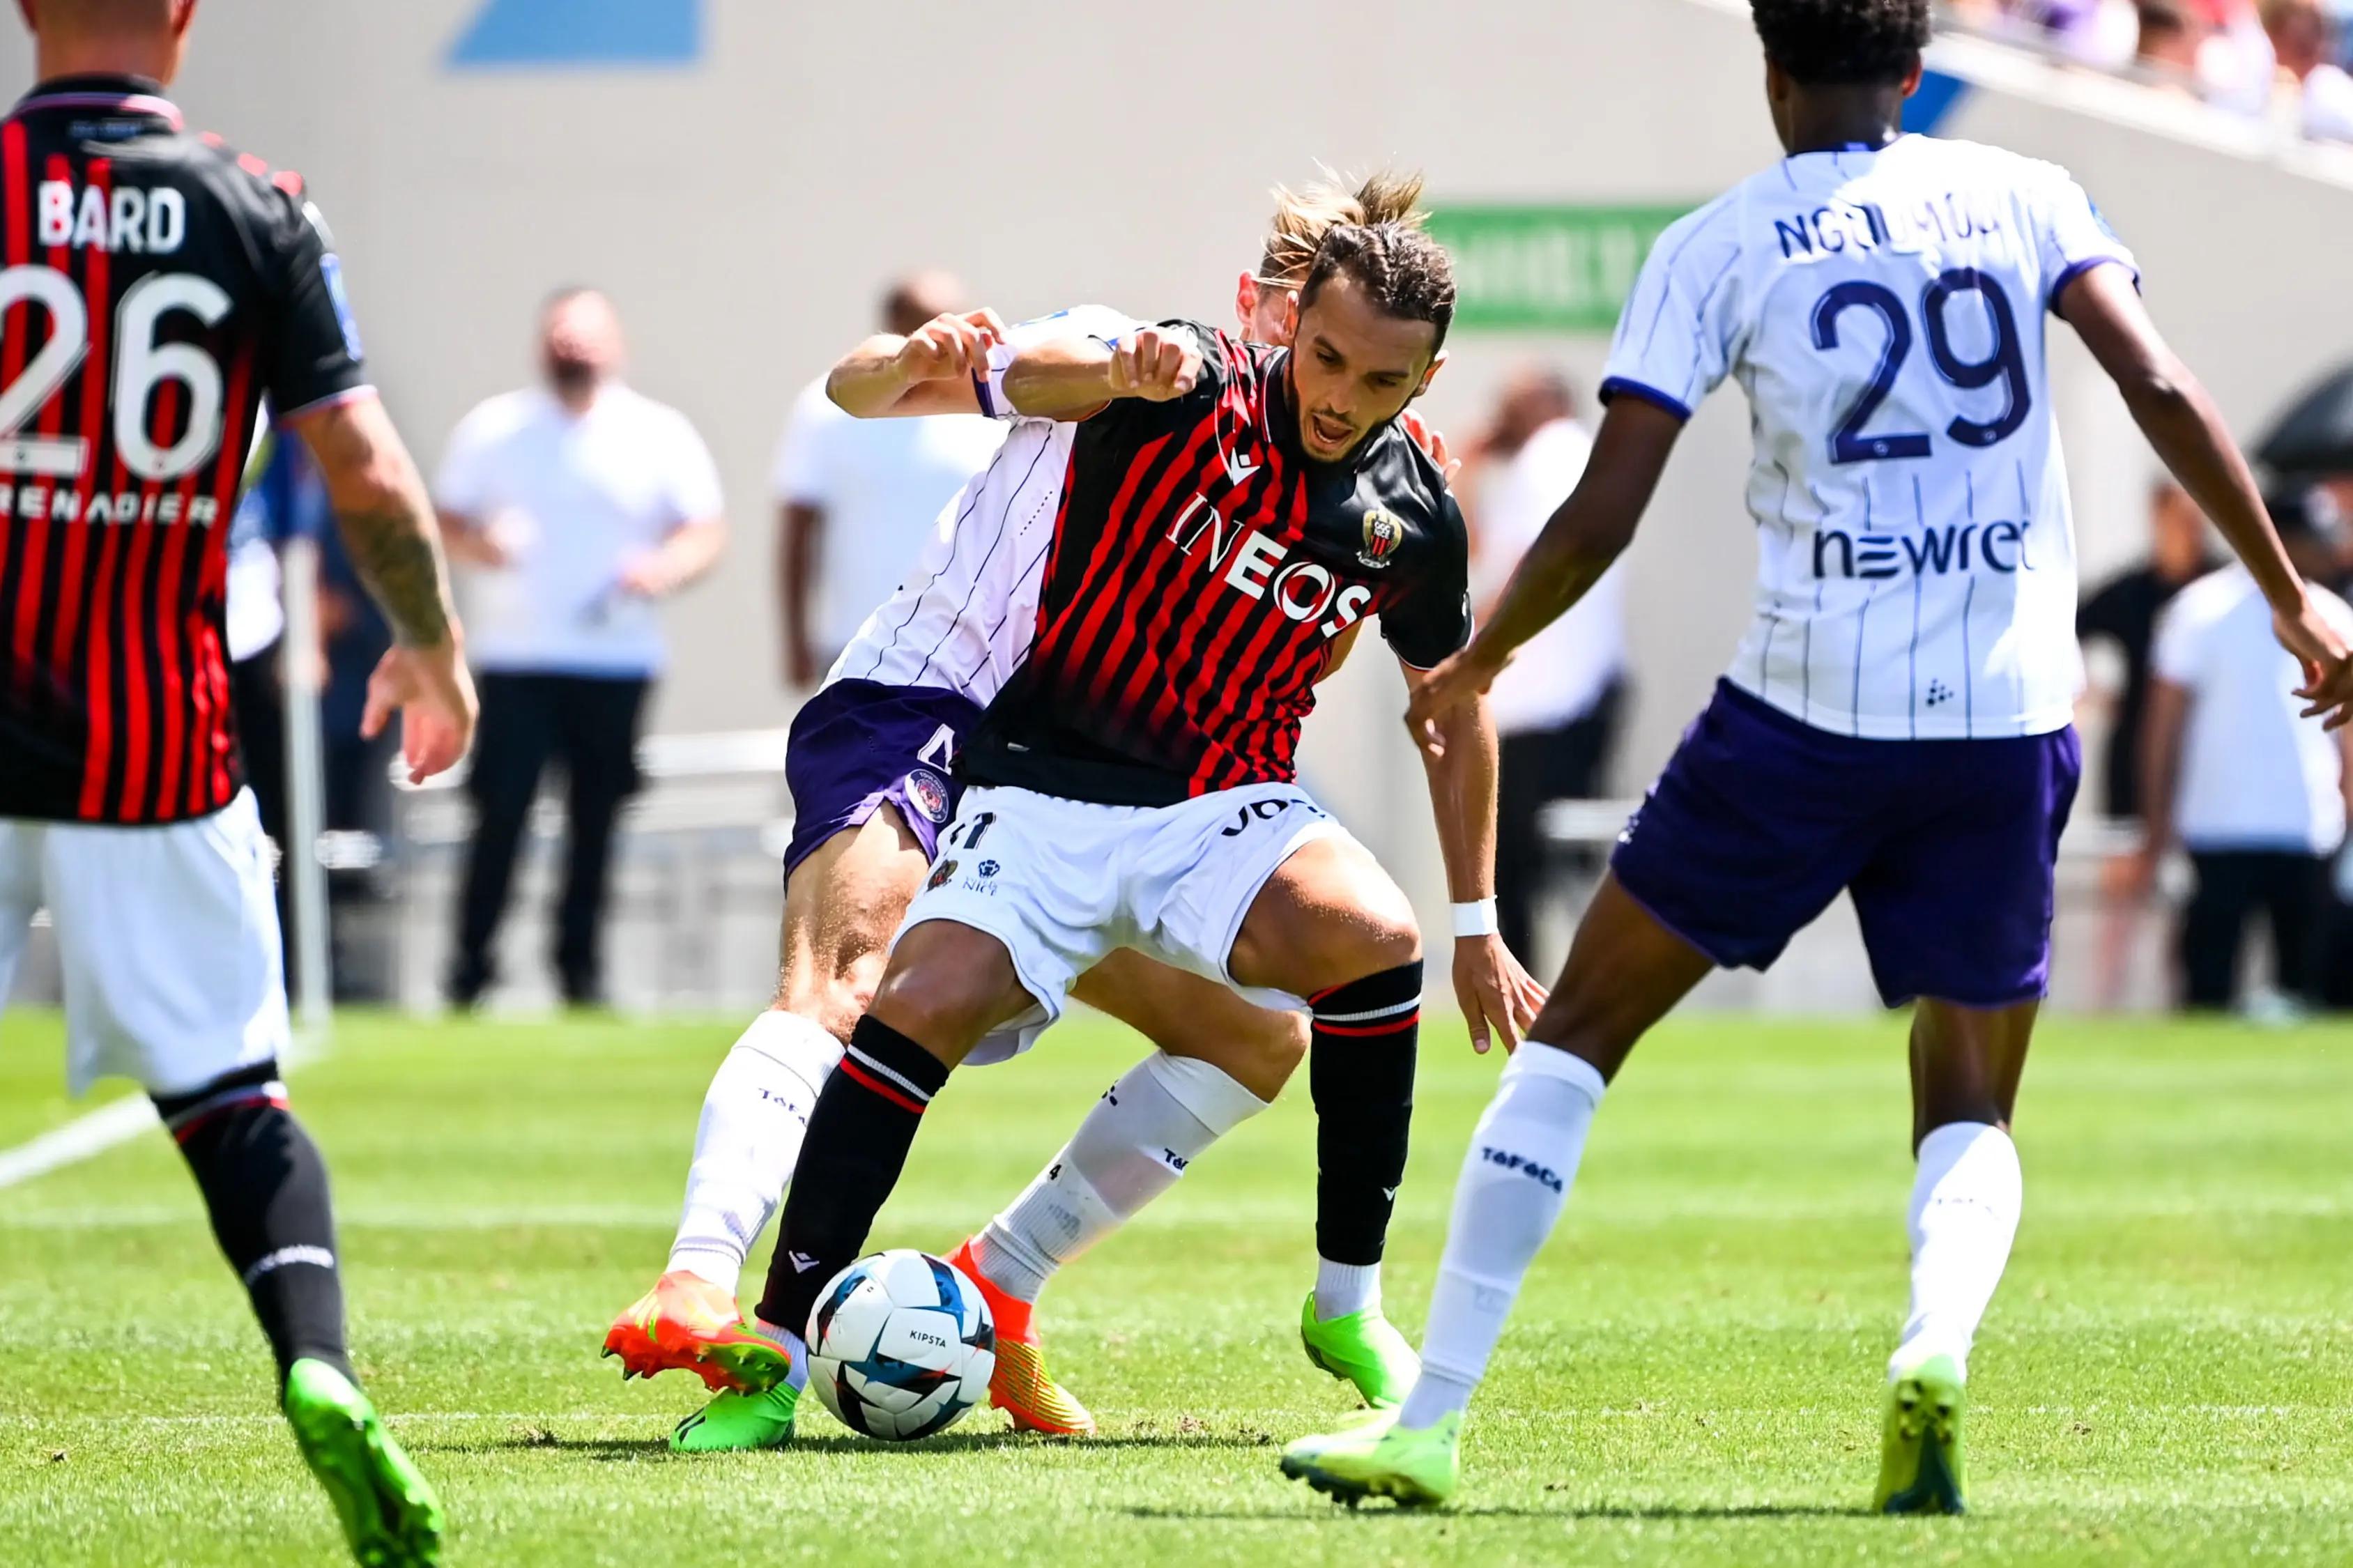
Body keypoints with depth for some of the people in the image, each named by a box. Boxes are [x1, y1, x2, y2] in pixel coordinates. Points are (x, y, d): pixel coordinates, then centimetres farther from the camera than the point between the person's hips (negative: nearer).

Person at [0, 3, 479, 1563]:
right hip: (160, 750, 1)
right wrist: (436, 650, 13)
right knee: (232, 1097, 10)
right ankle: (317, 1362, -12)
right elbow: (369, 478, -3)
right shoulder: (257, 214, -1)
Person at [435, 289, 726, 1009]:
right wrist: (476, 543, -12)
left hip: (618, 660, 1)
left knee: (595, 817, 3)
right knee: (501, 810, -9)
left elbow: (706, 533, 5)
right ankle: (470, 963, -3)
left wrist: (666, 567, -16)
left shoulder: (660, 435, 6)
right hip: (515, 656, -1)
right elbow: (446, 522, 11)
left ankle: (580, 967, 12)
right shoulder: (493, 430, 8)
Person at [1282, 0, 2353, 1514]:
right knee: (1971, 1113, 15)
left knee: (1580, 1034, 13)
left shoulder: (1716, 248, 2)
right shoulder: (2022, 196, 8)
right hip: (2012, 715, 2)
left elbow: (1599, 521, -1)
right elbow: (2162, 390, -4)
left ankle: (1432, 1421, 6)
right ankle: (1939, 1340, -19)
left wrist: (1472, 665, 16)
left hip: (1808, 709, -2)